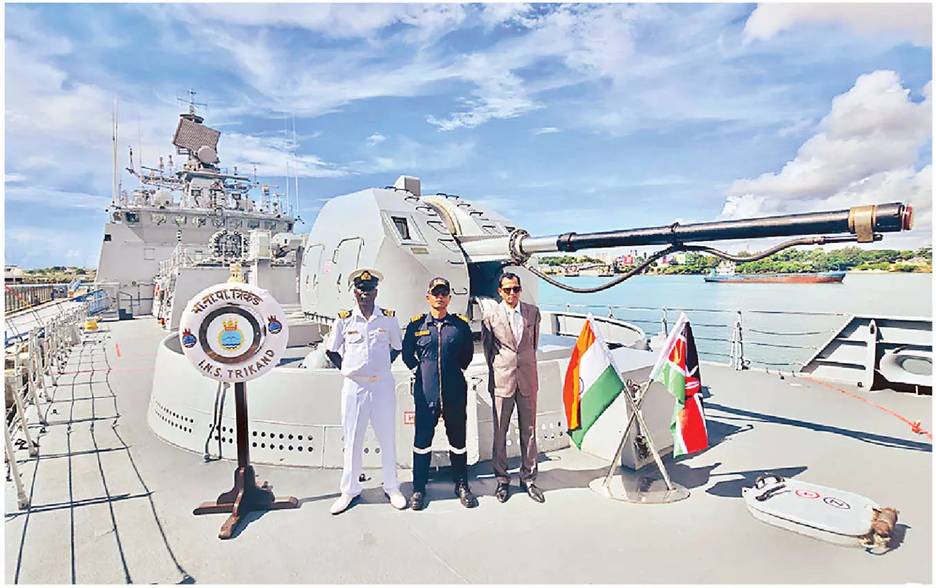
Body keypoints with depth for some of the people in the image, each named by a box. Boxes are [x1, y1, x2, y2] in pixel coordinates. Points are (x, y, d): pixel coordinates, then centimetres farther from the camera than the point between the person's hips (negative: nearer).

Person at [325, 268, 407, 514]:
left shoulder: (389, 318, 0)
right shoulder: (344, 319, -1)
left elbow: (397, 347, 13)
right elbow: (331, 351, 10)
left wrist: (382, 366, 6)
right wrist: (347, 369, 4)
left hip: (383, 385, 0)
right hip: (354, 386, 0)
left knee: (388, 438, 10)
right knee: (352, 440, 10)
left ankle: (392, 487, 26)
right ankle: (349, 490, 25)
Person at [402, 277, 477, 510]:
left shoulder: (461, 325, 1)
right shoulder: (416, 324, 0)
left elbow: (468, 352, 15)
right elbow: (407, 353, 12)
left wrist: (457, 369, 10)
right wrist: (421, 369, 7)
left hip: (455, 393, 1)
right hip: (425, 393, 0)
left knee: (458, 440, 12)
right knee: (422, 440, 8)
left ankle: (461, 485, 29)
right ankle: (419, 488, 24)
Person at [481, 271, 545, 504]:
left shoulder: (533, 312, 4)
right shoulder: (491, 316, -4)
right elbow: (487, 347, 6)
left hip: (527, 378, 2)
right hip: (502, 379, -2)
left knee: (529, 430, 10)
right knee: (500, 431, 7)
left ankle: (528, 478, 25)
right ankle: (501, 479, 22)